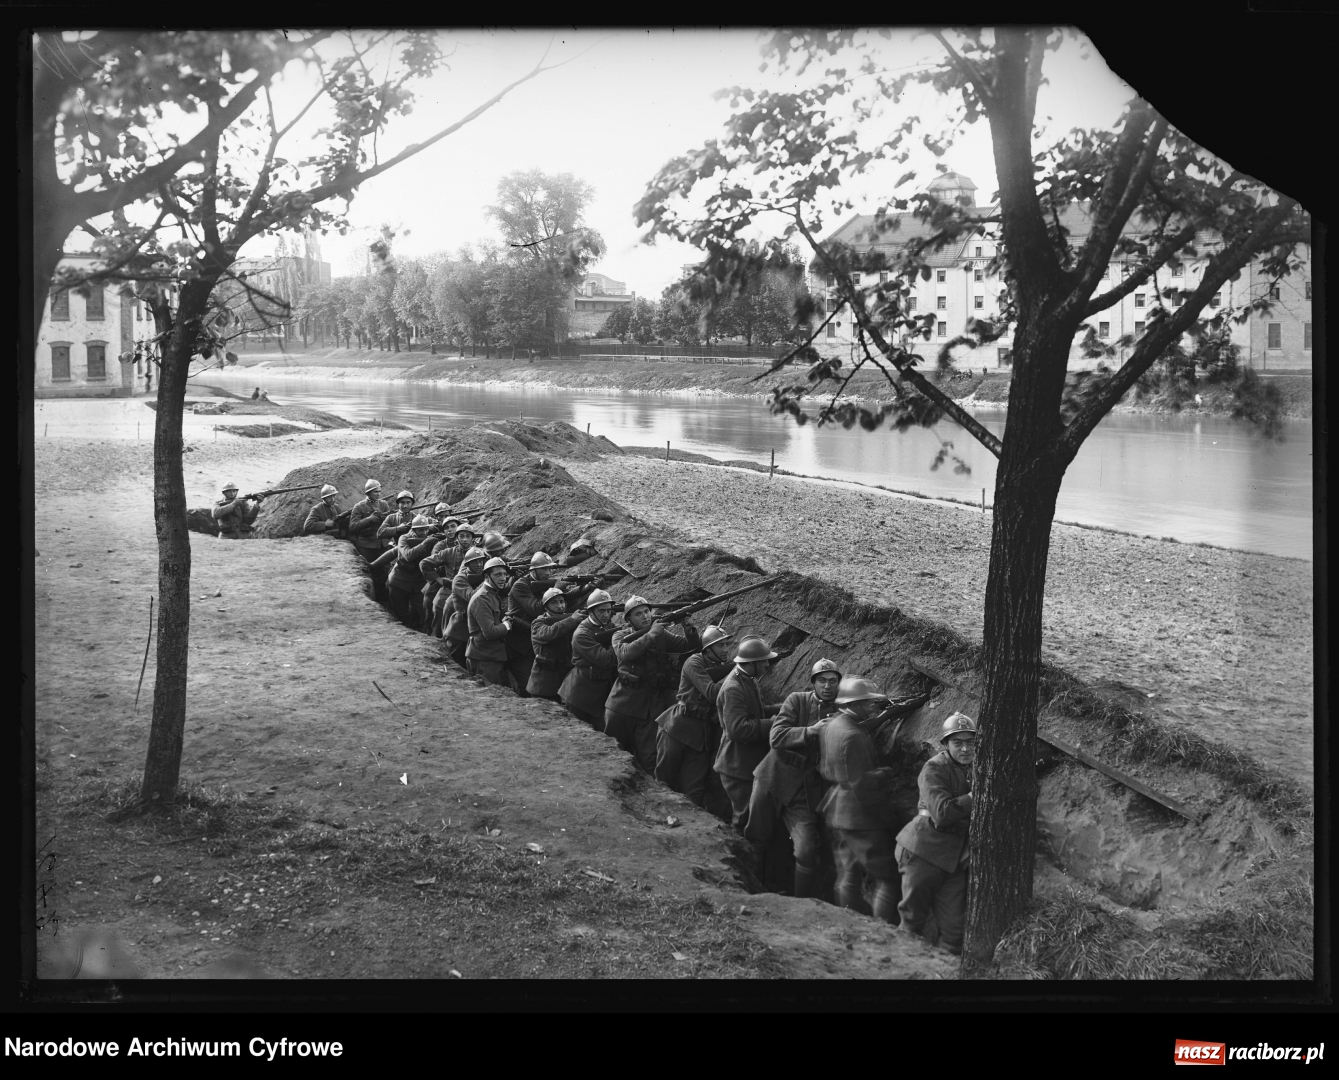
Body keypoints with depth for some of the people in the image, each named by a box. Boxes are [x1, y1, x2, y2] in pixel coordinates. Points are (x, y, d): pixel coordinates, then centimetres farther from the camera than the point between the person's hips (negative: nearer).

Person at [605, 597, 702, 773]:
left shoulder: (663, 635, 3)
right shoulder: (621, 636, 0)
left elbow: (693, 645, -2)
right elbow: (625, 653, -21)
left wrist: (688, 628, -21)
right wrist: (651, 635, -23)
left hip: (652, 705, -1)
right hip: (623, 702, 1)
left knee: (648, 758, -4)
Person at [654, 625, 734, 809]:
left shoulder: (725, 668, 9)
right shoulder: (695, 662, -9)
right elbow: (711, 692, -21)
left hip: (702, 735, 4)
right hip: (677, 729, -4)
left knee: (694, 790, -2)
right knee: (664, 780, 6)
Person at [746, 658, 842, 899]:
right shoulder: (797, 700, -4)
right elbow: (776, 737, -15)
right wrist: (811, 730, -25)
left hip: (805, 792, 0)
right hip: (775, 778, 0)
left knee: (807, 852, -10)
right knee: (755, 839, 10)